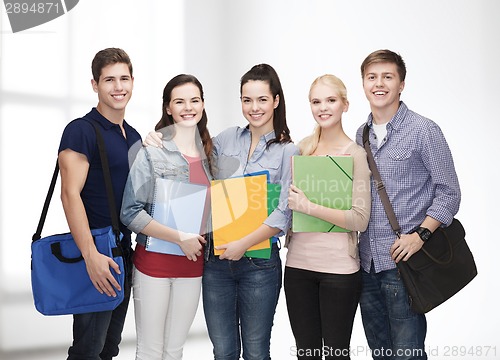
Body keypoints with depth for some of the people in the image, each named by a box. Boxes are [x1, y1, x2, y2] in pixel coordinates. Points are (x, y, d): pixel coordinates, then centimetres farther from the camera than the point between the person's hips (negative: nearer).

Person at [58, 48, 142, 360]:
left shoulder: (134, 136, 13)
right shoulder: (81, 131, -11)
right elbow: (70, 194, -19)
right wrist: (91, 256, -26)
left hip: (125, 252, 8)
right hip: (96, 257, -8)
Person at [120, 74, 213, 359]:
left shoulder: (210, 153, 7)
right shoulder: (151, 152, -8)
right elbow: (131, 213, -13)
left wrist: (203, 237, -2)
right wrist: (180, 238, -19)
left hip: (193, 262, 4)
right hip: (154, 260, -4)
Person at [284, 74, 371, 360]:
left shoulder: (355, 154, -7)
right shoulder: (303, 148, 8)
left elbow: (360, 220, -14)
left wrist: (308, 207, -19)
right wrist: (287, 202, 1)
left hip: (339, 268, -5)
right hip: (298, 263, 5)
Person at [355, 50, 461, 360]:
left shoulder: (423, 130, -6)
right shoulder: (362, 135, 12)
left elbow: (449, 192, -7)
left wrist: (419, 235, -17)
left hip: (403, 262, -6)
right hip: (367, 262, 6)